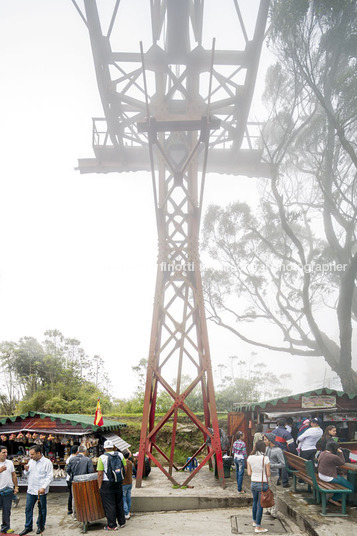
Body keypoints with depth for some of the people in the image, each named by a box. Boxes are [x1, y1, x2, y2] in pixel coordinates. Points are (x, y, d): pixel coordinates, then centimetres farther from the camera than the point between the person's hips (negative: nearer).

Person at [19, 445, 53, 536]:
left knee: (42, 509, 8)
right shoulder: (31, 461, 6)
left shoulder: (47, 462, -12)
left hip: (41, 491, -5)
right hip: (30, 490, 5)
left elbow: (50, 477, -14)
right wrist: (26, 470, -6)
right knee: (28, 509, 10)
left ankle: (41, 526, 25)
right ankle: (28, 527, 25)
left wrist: (43, 487, -23)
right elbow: (28, 474, 17)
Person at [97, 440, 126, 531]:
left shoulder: (102, 457, -12)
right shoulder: (120, 455, 1)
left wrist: (99, 487, -7)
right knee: (119, 503, 18)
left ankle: (112, 525, 12)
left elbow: (100, 474, -14)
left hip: (107, 484, -5)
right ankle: (122, 522, 28)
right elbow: (125, 469, 4)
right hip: (119, 483, 5)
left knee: (109, 505, 6)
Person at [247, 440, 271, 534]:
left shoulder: (250, 458, -4)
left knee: (255, 502, 23)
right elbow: (268, 474, -12)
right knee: (260, 505, 5)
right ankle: (257, 527, 11)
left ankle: (254, 521, 38)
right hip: (263, 484, -5)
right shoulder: (265, 458, -16)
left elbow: (249, 473, 0)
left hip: (253, 483, 5)